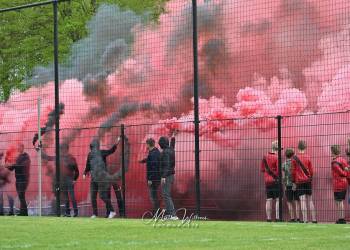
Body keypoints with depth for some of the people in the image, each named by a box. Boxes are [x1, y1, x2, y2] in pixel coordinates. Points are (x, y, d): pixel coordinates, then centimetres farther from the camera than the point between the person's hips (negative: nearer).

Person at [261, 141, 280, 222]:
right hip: (275, 181, -6)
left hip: (267, 181, 6)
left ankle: (268, 218, 9)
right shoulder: (277, 158, -12)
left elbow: (262, 169, 11)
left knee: (269, 200, 9)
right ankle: (277, 217, -7)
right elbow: (279, 171, -15)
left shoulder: (265, 157, 6)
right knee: (278, 200, -2)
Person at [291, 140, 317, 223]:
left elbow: (293, 171, -2)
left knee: (303, 200, -5)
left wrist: (293, 181, 6)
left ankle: (304, 219, -10)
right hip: (308, 181, 2)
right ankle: (314, 219, 7)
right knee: (310, 200, 9)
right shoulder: (308, 157, 1)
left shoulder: (294, 158, -4)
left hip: (299, 181, -2)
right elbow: (311, 170, 4)